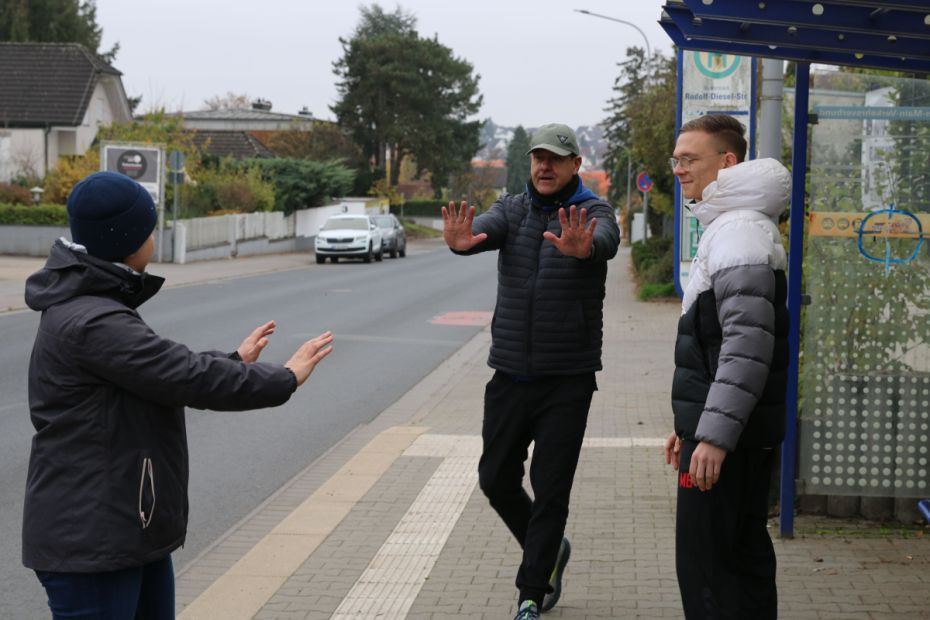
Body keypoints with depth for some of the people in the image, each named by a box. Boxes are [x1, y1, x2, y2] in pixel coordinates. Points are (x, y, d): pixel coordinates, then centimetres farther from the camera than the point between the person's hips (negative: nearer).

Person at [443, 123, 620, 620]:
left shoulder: (593, 212, -4)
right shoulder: (513, 209, 5)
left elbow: (606, 241, -28)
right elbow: (485, 228, -17)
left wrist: (583, 247, -53)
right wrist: (460, 241, -42)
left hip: (568, 379, -4)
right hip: (511, 373, 4)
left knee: (551, 491, 0)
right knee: (495, 478, 11)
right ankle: (549, 550, 35)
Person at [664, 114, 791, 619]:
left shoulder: (740, 232, -16)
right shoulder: (725, 227, 18)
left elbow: (748, 345, -24)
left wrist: (715, 433, -27)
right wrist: (689, 422, 24)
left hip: (729, 432, -11)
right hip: (737, 429, 11)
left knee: (704, 564, -7)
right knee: (744, 552, 16)